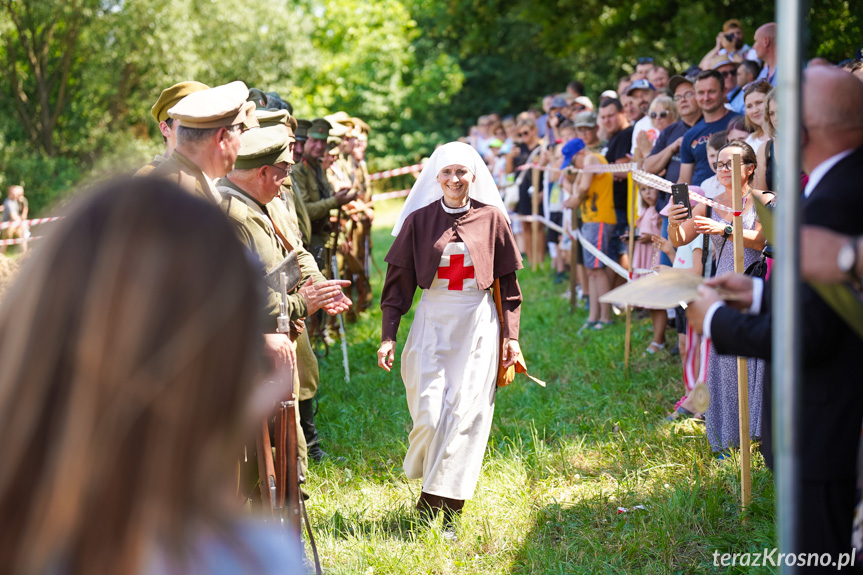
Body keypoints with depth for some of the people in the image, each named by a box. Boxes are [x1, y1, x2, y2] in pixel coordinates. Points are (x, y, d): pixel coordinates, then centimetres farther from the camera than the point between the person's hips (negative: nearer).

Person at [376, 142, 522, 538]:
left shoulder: (492, 218, 3)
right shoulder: (419, 220, 3)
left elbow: (507, 280, 7)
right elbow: (399, 280, 5)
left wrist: (510, 335, 3)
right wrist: (388, 335, -2)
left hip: (478, 325, 0)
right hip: (432, 323, 0)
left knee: (465, 412, -3)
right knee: (429, 412, -7)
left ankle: (445, 507, 4)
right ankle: (430, 481, 22)